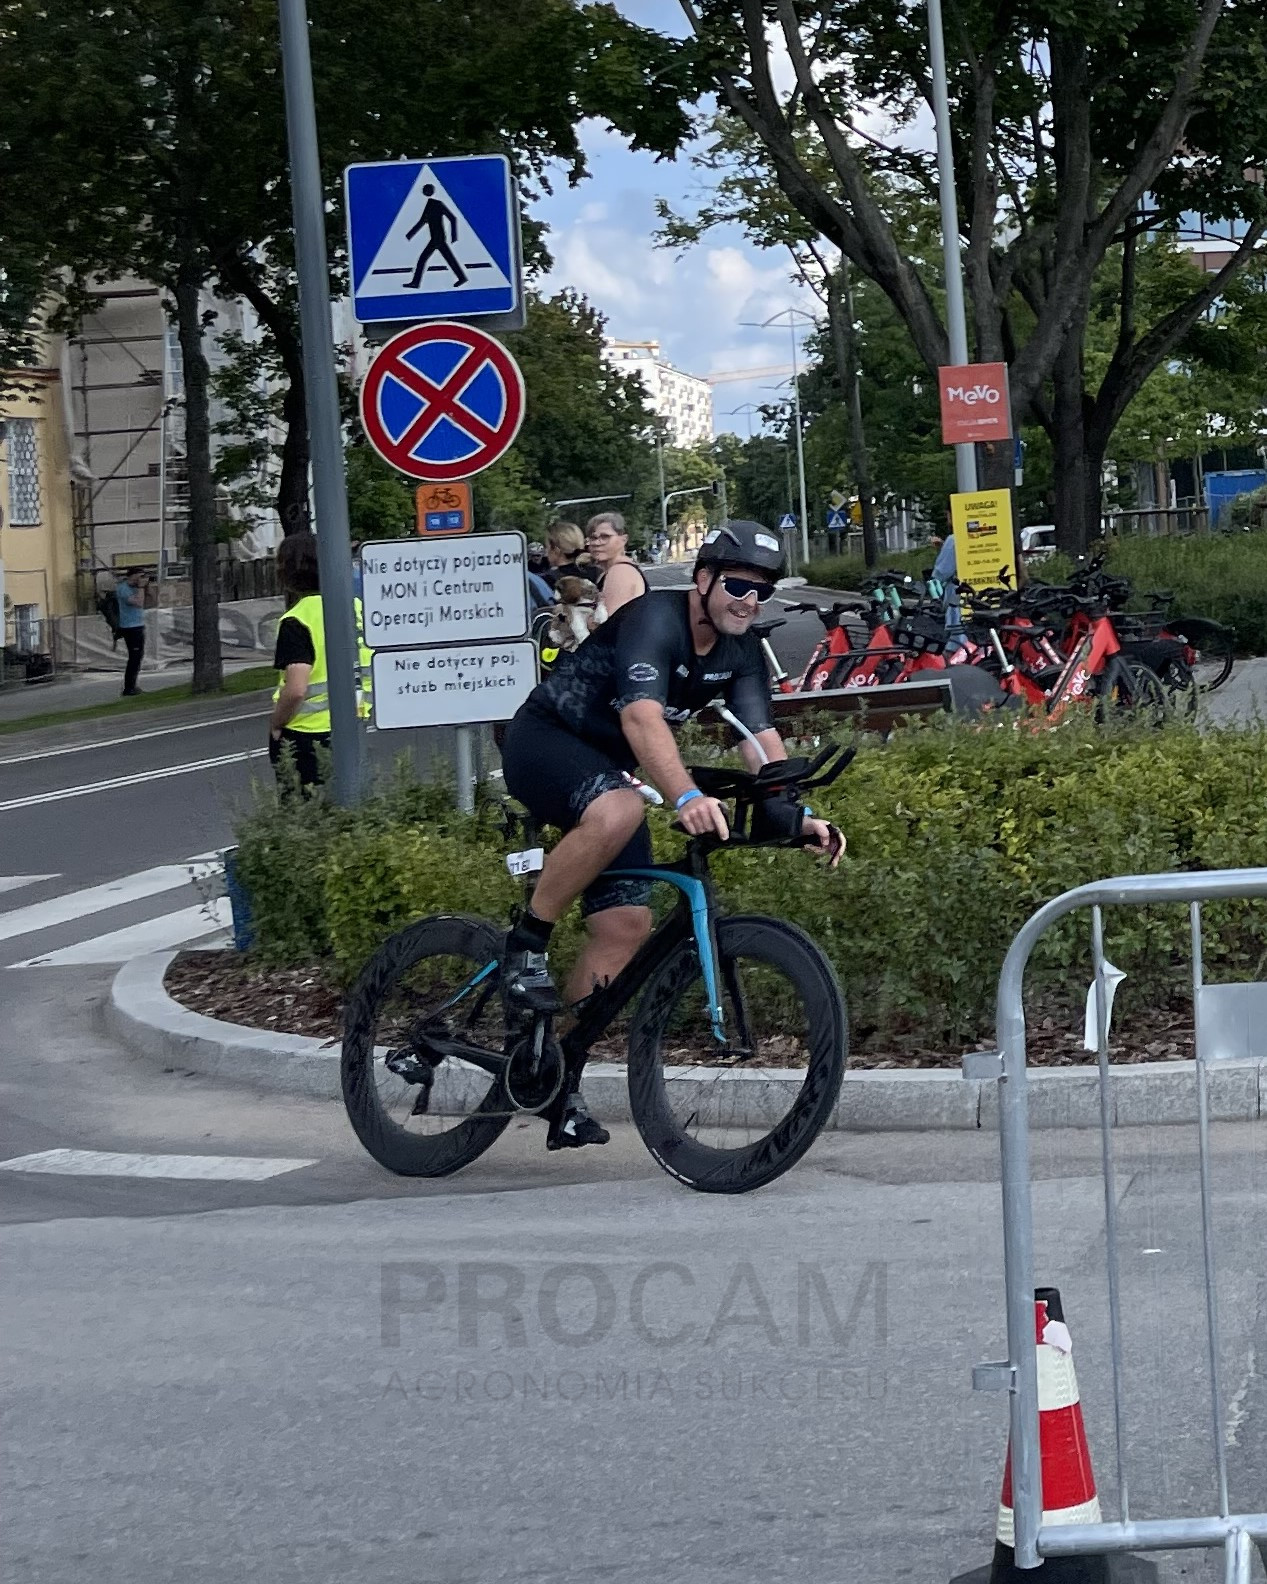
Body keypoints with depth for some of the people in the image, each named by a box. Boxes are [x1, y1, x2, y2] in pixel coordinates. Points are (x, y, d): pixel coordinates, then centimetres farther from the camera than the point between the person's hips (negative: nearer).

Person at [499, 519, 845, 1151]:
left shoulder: (741, 651, -1)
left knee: (627, 925, -4)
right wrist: (687, 798, -54)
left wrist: (797, 814, -24)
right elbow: (642, 719, -40)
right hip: (543, 740, -8)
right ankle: (525, 947, -22)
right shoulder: (655, 619, -25)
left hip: (603, 766, 8)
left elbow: (761, 739, -8)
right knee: (619, 811, -40)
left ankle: (558, 1079, 4)